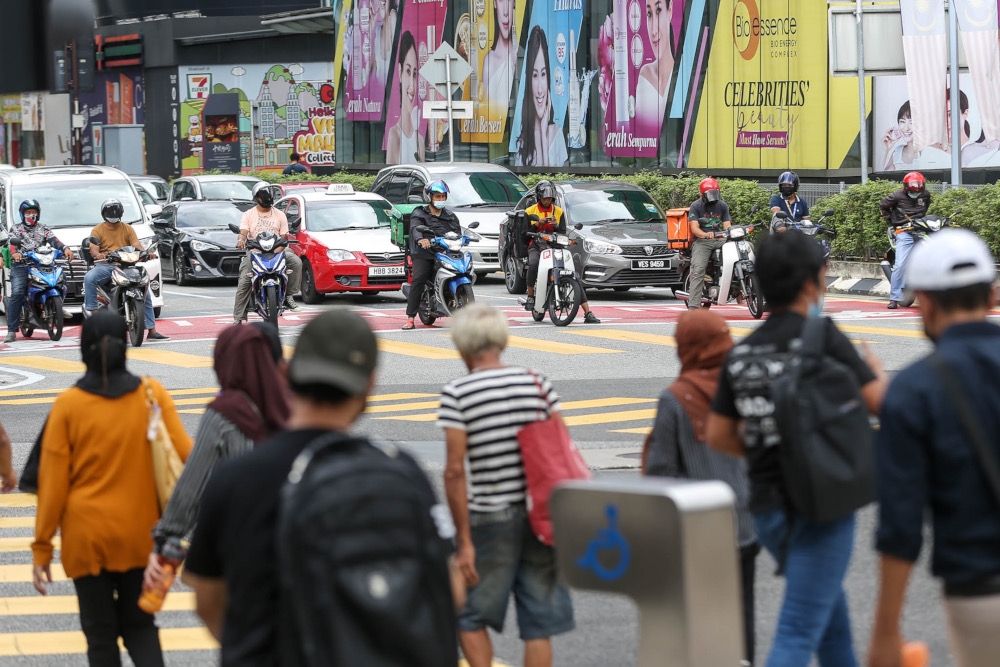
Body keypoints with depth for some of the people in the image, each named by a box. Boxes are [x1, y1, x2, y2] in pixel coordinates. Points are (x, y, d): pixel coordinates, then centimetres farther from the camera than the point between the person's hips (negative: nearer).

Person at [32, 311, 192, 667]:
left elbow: (53, 481, -7)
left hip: (87, 536, -2)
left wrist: (42, 549, -1)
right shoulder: (152, 394, -6)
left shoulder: (67, 405, -9)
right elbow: (184, 454, -7)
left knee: (100, 633, 9)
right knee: (139, 624, 16)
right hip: (141, 534, 2)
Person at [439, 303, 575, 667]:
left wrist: (464, 541, -9)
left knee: (469, 616, 15)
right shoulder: (537, 382, 3)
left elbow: (455, 471, -12)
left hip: (489, 519, -3)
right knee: (539, 624, 8)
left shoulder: (456, 393, -7)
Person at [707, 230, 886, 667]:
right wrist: (876, 372, 9)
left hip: (767, 506, 7)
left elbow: (718, 436, 11)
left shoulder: (742, 352, 7)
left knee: (828, 602, 29)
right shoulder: (820, 335, -11)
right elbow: (877, 401, -12)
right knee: (798, 632, -9)